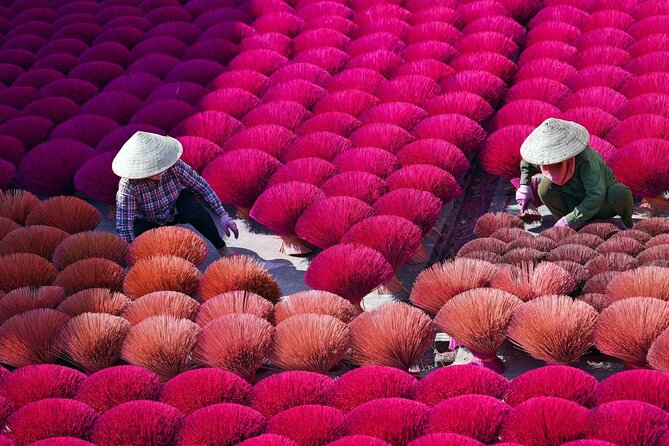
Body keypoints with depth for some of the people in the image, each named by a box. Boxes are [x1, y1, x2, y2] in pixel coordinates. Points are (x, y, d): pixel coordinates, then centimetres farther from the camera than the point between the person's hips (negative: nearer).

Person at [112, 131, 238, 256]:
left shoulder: (174, 166, -29)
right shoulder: (128, 186, -35)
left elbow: (201, 187, -18)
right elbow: (124, 225, -34)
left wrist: (223, 215, -22)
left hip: (177, 206, 1)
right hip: (148, 222, -1)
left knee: (196, 213, -31)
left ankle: (221, 248, -8)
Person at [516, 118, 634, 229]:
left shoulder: (586, 160, -34)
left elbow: (595, 197, -41)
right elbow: (527, 162, 12)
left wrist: (568, 220, -41)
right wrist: (524, 185, -3)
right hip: (575, 203, 5)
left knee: (619, 193, -39)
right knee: (545, 188, -20)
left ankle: (628, 223, -5)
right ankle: (578, 227, -7)